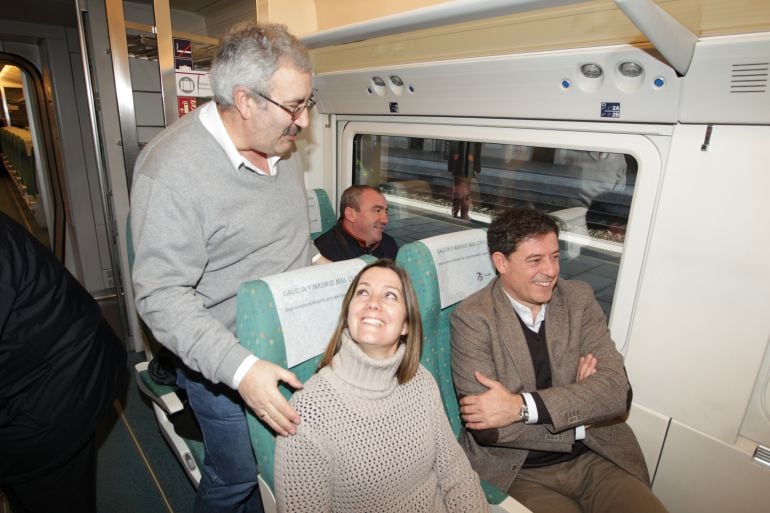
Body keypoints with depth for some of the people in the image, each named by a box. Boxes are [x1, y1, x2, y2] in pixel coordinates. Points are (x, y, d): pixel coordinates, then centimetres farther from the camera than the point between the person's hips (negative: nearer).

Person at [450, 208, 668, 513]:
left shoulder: (579, 298, -1)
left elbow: (617, 389, -11)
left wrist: (522, 406, -23)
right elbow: (486, 427, -17)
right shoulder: (472, 318, -13)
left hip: (597, 458, 5)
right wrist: (579, 413, -12)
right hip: (521, 473, -4)